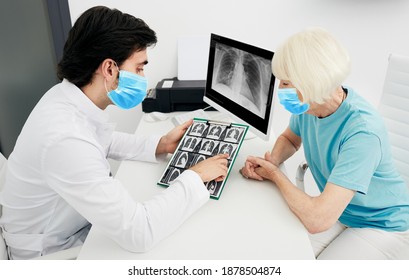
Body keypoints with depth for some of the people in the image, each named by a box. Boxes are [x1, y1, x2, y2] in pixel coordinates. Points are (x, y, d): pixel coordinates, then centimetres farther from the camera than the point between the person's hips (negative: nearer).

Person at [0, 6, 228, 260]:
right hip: (52, 250, -7)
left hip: (77, 219, 7)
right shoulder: (66, 139, -38)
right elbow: (138, 234, -36)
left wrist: (159, 145, -3)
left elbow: (104, 142, 10)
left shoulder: (72, 97, -11)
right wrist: (196, 176, -25)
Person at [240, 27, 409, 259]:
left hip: (383, 226, -5)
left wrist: (275, 175, -21)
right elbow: (289, 139, 11)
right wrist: (272, 161, -13)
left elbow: (317, 220, -38)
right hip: (338, 209, 6)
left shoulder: (363, 131, -34)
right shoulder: (307, 105, -12)